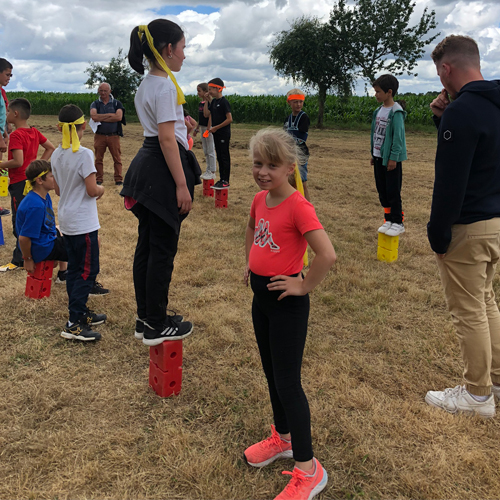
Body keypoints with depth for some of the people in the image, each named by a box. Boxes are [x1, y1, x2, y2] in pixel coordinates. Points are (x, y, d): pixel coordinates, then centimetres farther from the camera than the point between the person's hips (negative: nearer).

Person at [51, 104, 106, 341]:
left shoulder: (56, 154, 6)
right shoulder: (84, 154, -17)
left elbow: (58, 190, 12)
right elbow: (92, 191, -18)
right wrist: (101, 189, 2)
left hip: (66, 221, 8)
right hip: (83, 223, -8)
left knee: (74, 269, 15)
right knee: (88, 271, -2)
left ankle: (81, 313, 26)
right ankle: (73, 324, -2)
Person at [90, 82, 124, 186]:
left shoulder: (116, 103, 5)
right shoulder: (95, 104, 9)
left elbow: (119, 117, -12)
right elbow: (94, 116, -11)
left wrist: (101, 118, -9)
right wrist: (110, 115, -11)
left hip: (114, 136, -1)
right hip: (99, 135, 1)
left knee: (117, 159, 0)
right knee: (98, 159, 5)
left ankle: (118, 179, 6)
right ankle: (99, 179, 14)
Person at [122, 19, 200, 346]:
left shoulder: (146, 85, 16)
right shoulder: (166, 86, -14)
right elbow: (167, 139, -20)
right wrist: (182, 185, -20)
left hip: (147, 165, 10)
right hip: (164, 170, -10)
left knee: (147, 244, 13)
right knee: (163, 249, -2)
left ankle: (145, 318, 25)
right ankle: (157, 327, 9)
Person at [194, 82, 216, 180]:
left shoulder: (209, 102, -14)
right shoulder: (200, 103, 12)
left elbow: (206, 115, -23)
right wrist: (197, 129, 21)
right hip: (203, 128, 9)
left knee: (210, 151, -3)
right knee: (205, 151, 14)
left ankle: (212, 172, 4)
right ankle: (208, 170, 22)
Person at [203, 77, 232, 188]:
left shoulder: (224, 102, -14)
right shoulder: (213, 101, 11)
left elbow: (229, 119, -18)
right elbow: (207, 114, 14)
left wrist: (216, 127, -16)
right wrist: (206, 100, 7)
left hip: (224, 133, -8)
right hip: (216, 133, 8)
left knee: (224, 157, -3)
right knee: (219, 156, 12)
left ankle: (226, 181, 1)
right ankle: (221, 179, 19)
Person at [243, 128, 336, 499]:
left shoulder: (298, 206, -21)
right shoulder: (260, 199, 4)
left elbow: (328, 255, -30)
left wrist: (304, 286, -19)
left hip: (287, 302, -8)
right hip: (261, 295, 8)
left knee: (287, 383, -1)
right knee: (271, 374, 21)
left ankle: (308, 470, 14)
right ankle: (282, 438, 42)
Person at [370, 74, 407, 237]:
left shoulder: (396, 112, -15)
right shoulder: (379, 111, 10)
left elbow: (398, 136, -17)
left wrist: (394, 158, -18)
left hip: (391, 159, -8)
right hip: (379, 157, 8)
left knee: (393, 192, -2)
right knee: (382, 191, 13)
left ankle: (398, 223, 8)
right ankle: (389, 220, 23)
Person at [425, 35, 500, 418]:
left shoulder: (462, 111, -20)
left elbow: (450, 181, -23)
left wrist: (438, 233, -15)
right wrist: (443, 118, 6)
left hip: (467, 228, -10)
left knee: (469, 311, 3)